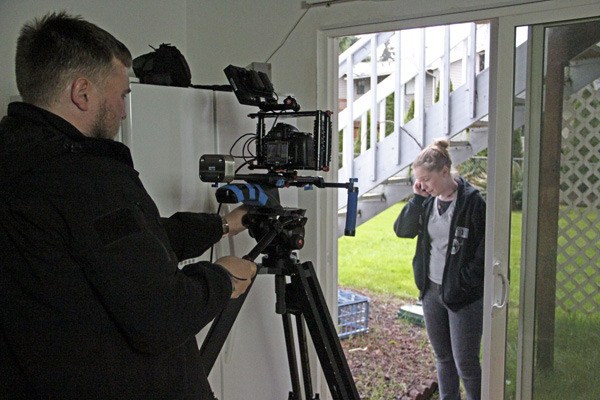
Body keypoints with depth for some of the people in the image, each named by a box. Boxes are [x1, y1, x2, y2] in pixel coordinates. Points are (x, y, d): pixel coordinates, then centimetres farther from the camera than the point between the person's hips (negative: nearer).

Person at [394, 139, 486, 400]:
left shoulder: (472, 202, -15)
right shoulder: (428, 200, 3)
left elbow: (484, 252, -15)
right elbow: (402, 230, -1)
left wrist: (461, 282, -15)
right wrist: (418, 198, -11)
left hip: (463, 296, -6)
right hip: (431, 290, 6)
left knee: (465, 363, 2)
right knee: (443, 358, 18)